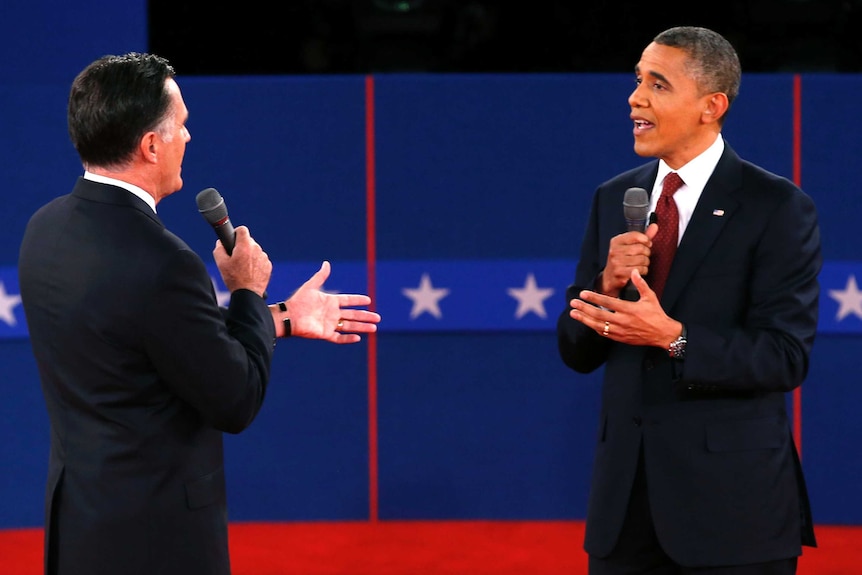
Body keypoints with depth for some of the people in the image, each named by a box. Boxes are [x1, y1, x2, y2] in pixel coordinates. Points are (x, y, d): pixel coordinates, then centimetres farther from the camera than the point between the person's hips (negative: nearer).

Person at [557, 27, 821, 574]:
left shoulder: (778, 207, -7)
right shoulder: (614, 199, 10)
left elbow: (785, 357, -13)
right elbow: (577, 352, 9)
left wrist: (673, 337, -23)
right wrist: (610, 281, -9)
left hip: (733, 500, -5)